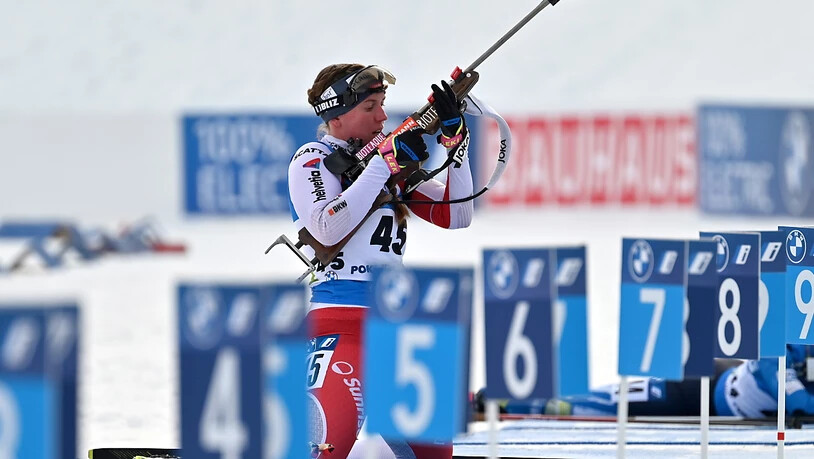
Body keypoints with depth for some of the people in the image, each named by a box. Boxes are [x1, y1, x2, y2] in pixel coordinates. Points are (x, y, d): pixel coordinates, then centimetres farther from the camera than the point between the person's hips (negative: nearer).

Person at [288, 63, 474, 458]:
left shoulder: (393, 160, 19)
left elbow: (455, 215, 17)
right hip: (339, 320, -8)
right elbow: (327, 230, -18)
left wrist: (455, 139, 6)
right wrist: (384, 164, -15)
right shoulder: (313, 160, 0)